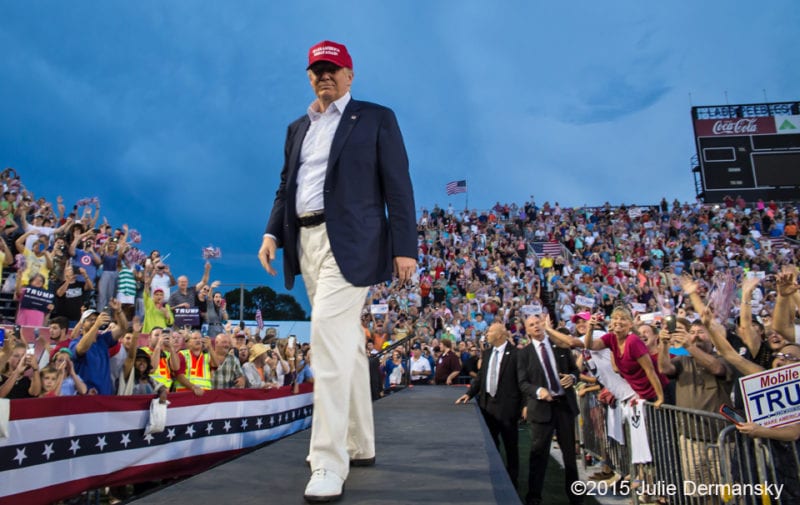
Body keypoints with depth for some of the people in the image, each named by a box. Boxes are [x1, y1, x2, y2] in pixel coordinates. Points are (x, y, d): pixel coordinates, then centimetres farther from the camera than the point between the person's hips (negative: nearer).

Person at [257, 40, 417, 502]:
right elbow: (286, 187, 20)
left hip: (348, 242, -6)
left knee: (330, 339, -18)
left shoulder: (376, 118, 3)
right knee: (346, 344, 11)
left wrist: (405, 247, -12)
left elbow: (398, 187, -4)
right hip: (306, 241, 6)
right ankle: (360, 444, 22)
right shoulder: (298, 129, 20)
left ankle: (330, 463, -13)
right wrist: (273, 233, 4)